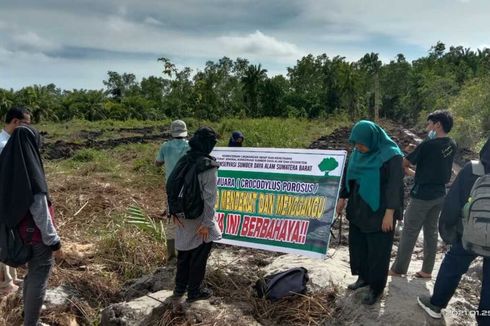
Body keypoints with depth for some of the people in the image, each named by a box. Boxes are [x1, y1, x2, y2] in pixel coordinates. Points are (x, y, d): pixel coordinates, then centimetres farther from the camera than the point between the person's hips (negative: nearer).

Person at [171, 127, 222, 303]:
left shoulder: (183, 161, 0)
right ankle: (194, 292, 25)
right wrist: (207, 223, -14)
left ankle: (180, 288, 35)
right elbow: (209, 198, -20)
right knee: (199, 256, 11)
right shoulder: (208, 167, -20)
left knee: (184, 253, 21)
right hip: (199, 220, -6)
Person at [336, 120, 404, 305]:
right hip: (358, 209, 7)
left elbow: (394, 186, -18)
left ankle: (376, 288, 24)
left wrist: (389, 213, -19)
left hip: (379, 212, -7)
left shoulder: (391, 156, -19)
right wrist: (342, 198, 12)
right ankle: (363, 277, 38)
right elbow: (349, 175, 11)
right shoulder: (358, 153, 0)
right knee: (357, 244, 17)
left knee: (378, 251, 7)